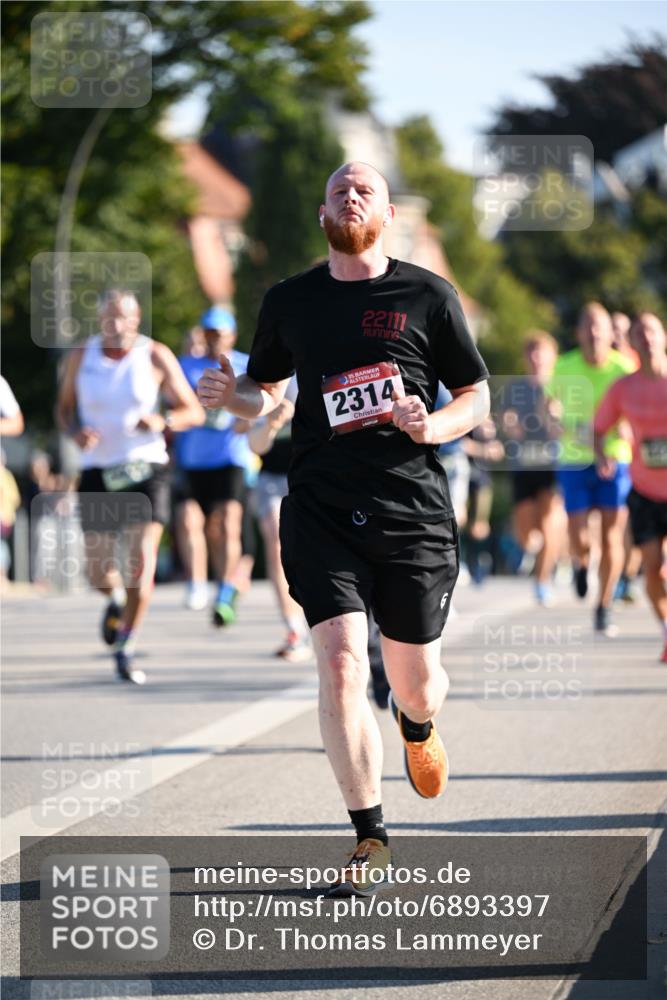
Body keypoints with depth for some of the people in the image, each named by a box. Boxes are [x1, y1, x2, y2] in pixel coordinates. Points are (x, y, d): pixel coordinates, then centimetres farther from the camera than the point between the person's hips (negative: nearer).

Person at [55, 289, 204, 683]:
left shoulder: (156, 357, -2)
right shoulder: (81, 358, 3)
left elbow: (194, 412, 1)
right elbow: (65, 409, 15)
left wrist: (163, 421, -20)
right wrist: (77, 431, -9)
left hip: (146, 468, -2)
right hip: (98, 473, 2)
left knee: (143, 558, -17)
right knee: (98, 570, 4)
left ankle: (126, 650, -7)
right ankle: (117, 599, 42)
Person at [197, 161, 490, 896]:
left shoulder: (428, 297, 4)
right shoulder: (289, 302, 9)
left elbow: (476, 396, 9)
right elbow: (266, 390, 21)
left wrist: (432, 426, -12)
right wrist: (232, 395, -2)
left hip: (414, 509, 0)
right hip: (322, 507, 1)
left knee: (417, 685, 7)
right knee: (340, 664, -15)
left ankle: (417, 727, 47)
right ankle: (370, 839, -5)